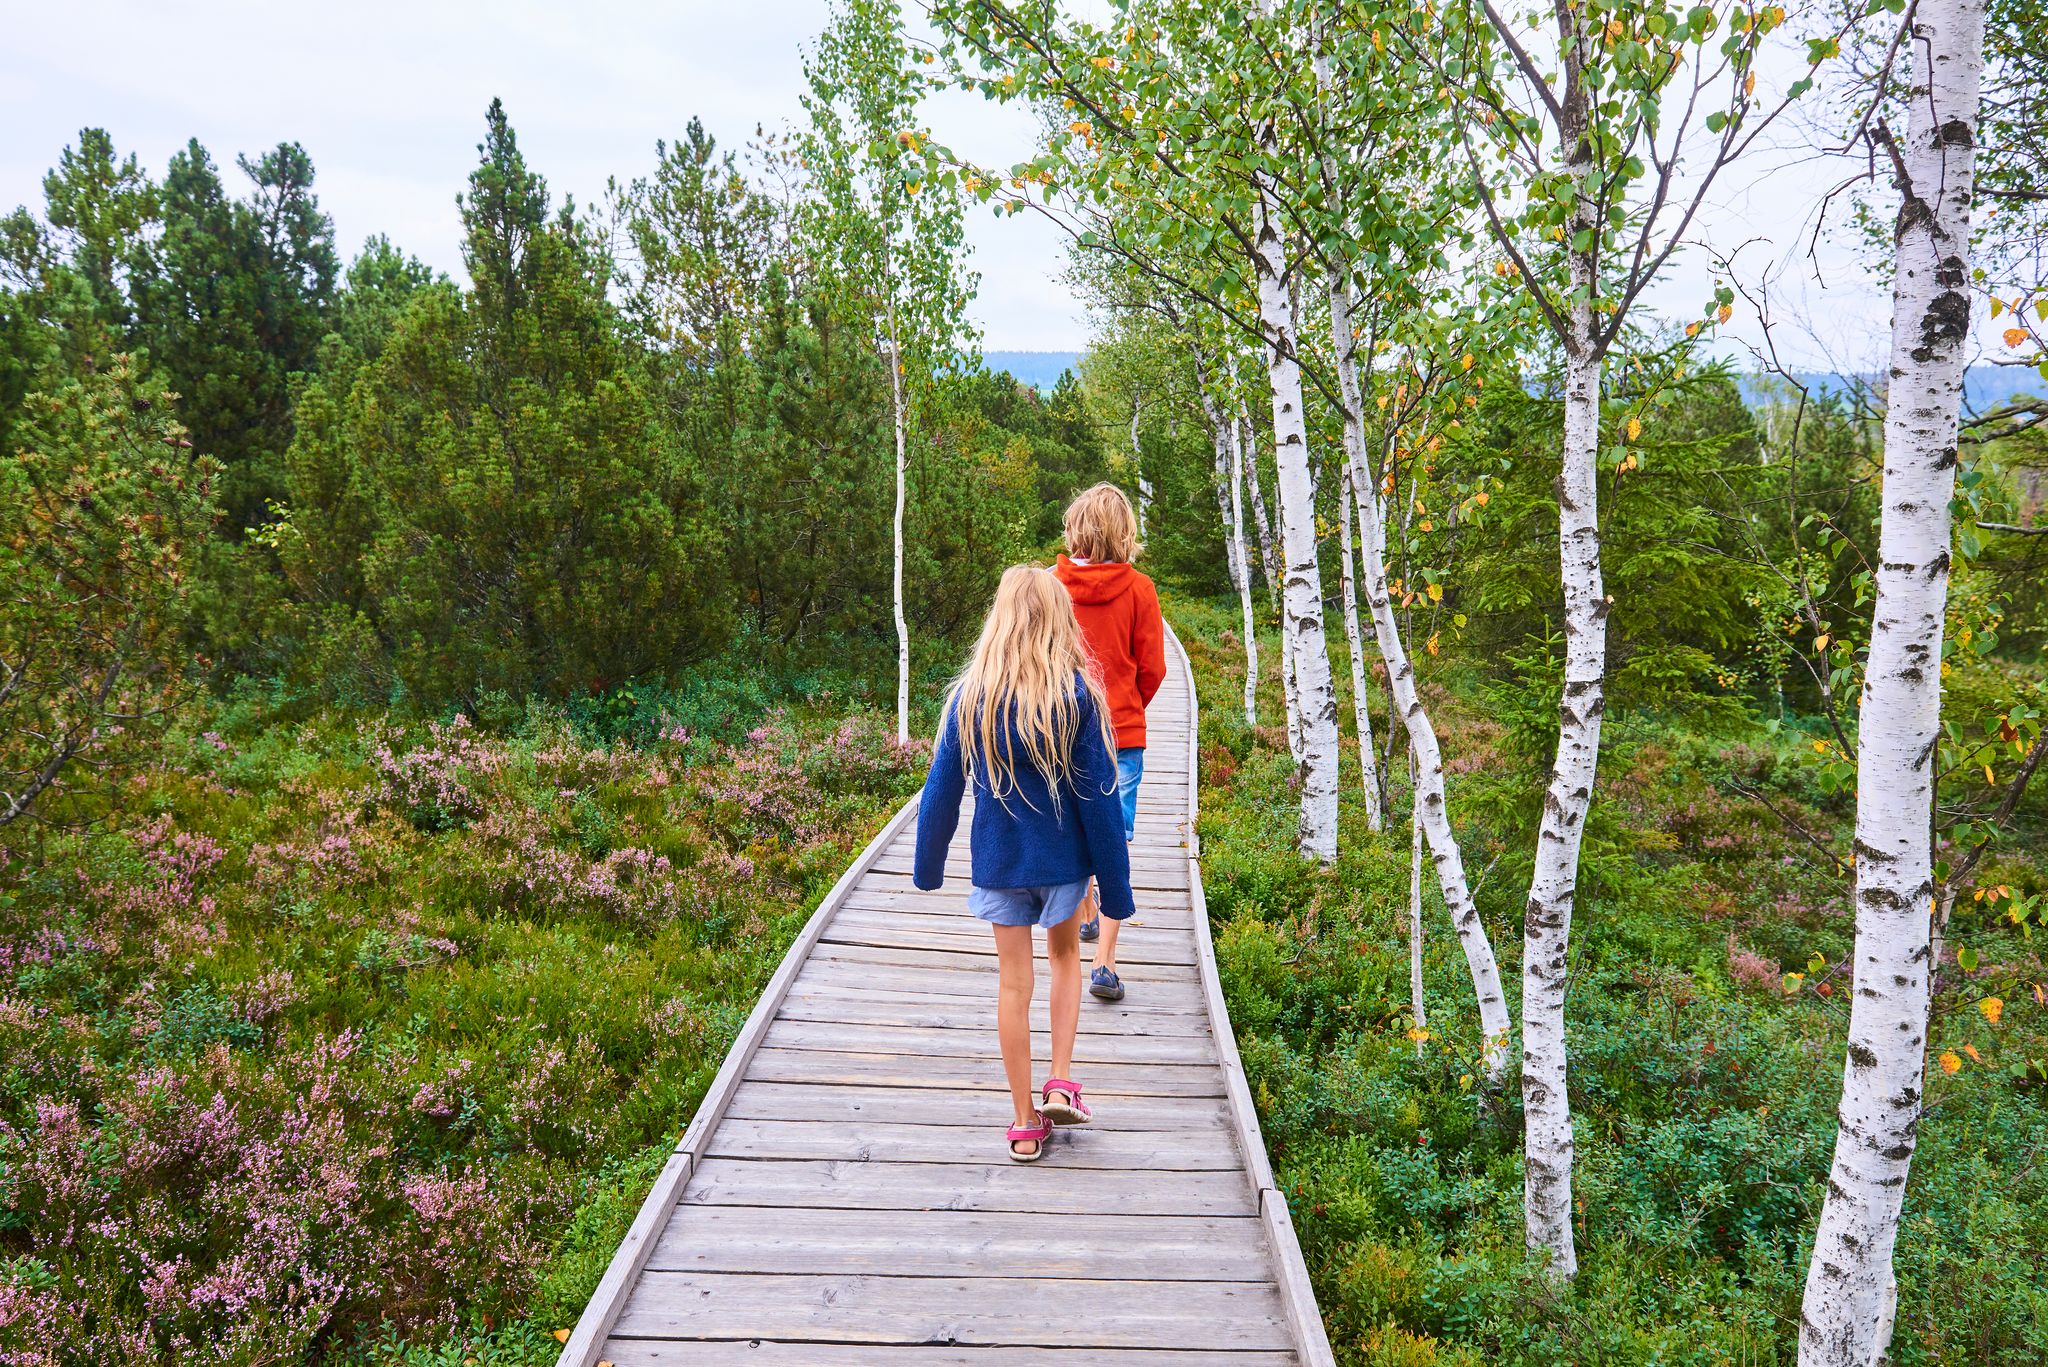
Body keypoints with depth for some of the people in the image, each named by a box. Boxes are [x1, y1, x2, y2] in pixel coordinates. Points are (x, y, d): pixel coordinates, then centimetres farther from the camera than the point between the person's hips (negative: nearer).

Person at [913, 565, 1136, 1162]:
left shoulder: (972, 694, -9)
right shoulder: (1078, 694, -13)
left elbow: (942, 789, -3)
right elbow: (1098, 796, -11)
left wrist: (927, 865, 12)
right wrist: (1116, 887, -3)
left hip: (998, 861, 0)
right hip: (1064, 859, 0)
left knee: (1013, 983, 10)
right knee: (1065, 956, 24)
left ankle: (1025, 1123, 19)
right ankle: (1060, 1087, 15)